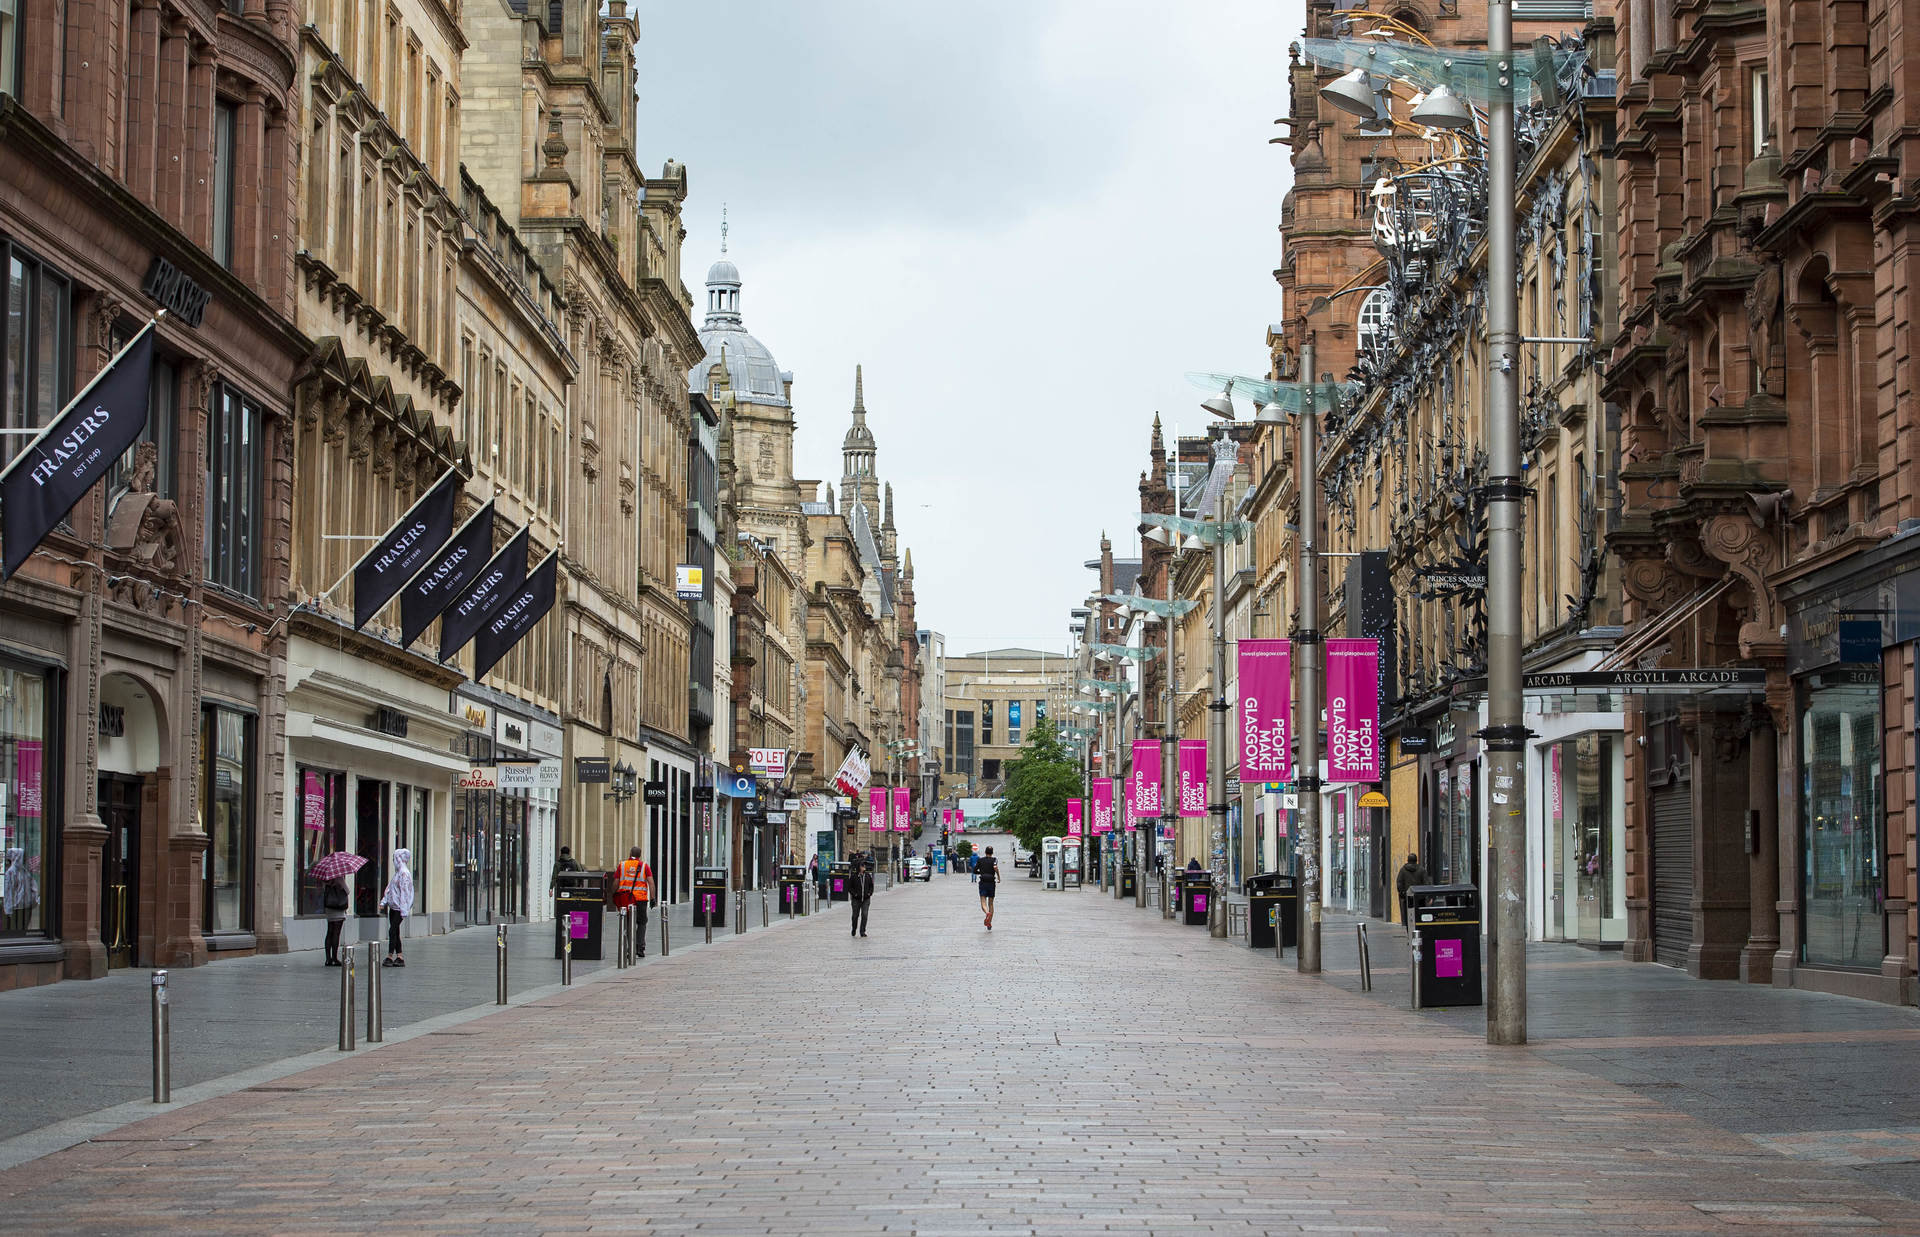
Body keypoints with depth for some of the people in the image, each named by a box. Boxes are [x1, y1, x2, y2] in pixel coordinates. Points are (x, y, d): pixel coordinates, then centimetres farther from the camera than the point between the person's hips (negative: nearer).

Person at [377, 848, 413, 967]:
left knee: (392, 931, -11)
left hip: (399, 908, -9)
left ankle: (390, 956, -9)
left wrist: (404, 911, -20)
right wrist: (383, 902, 7)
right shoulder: (397, 872, 16)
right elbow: (389, 889, 19)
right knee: (395, 932, 8)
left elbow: (404, 892, -17)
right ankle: (399, 957, 11)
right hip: (393, 906, 9)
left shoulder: (404, 873, -13)